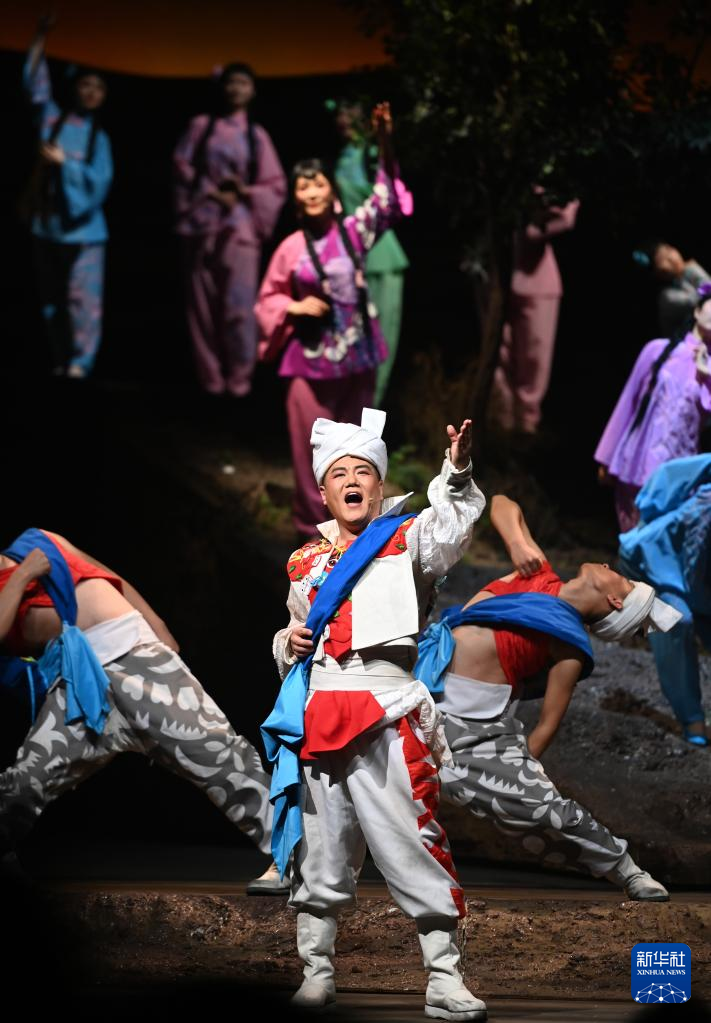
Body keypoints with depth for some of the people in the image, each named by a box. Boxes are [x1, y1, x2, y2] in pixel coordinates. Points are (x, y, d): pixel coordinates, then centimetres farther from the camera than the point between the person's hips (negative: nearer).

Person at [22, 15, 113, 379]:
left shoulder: (99, 137, 6)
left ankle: (80, 363, -16)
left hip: (83, 228, -2)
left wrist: (64, 162, -13)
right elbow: (35, 83, 0)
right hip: (47, 225, 2)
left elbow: (99, 181, -4)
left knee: (83, 299, -13)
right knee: (51, 302, 6)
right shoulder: (52, 119, 7)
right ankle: (60, 363, 12)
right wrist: (40, 38, -8)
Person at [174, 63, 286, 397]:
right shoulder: (201, 126, 9)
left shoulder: (257, 136, 10)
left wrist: (246, 192, -9)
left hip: (241, 226, 0)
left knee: (239, 305, -10)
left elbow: (275, 185, 9)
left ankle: (239, 379, -6)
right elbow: (182, 166, 4)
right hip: (202, 222, 0)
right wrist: (211, 193, -9)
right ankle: (211, 378, 6)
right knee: (204, 304, 0)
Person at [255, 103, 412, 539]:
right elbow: (267, 300, 7)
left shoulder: (354, 232, -1)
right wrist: (295, 308, -13)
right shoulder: (291, 248, -4)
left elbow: (386, 198, -11)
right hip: (311, 361, -2)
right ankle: (313, 527, 13)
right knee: (312, 449, 2)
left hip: (358, 357, 2)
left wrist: (385, 143, -23)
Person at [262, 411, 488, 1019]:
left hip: (387, 713, -4)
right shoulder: (305, 563, 19)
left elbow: (451, 529, -18)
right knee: (321, 849, 9)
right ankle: (317, 972, 20)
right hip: (318, 712, 5)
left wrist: (458, 472, -36)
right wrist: (290, 643, 7)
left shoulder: (406, 539, 5)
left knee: (414, 844, -10)